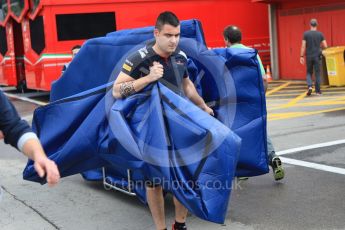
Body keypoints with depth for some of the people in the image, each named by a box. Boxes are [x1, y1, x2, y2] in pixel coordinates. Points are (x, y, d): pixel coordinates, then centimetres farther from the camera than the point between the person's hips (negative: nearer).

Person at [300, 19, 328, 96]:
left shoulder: (306, 34, -3)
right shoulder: (320, 34, 0)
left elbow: (303, 46, -5)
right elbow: (325, 46, 0)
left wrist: (302, 56, 0)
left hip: (309, 56, 0)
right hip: (317, 56, 0)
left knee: (309, 72, 13)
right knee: (317, 73, 6)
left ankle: (310, 86, -9)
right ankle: (318, 91, 8)